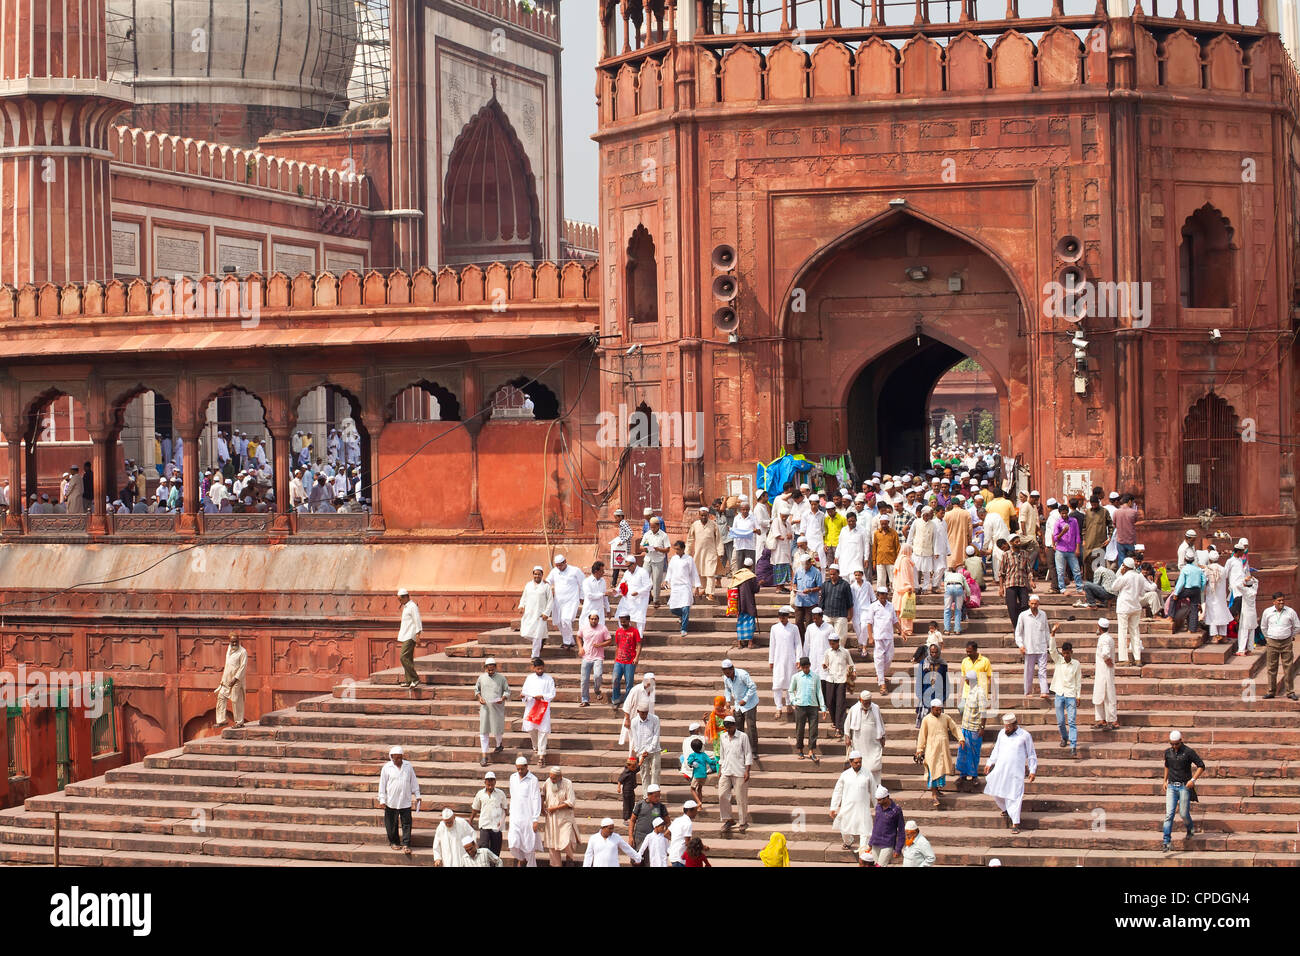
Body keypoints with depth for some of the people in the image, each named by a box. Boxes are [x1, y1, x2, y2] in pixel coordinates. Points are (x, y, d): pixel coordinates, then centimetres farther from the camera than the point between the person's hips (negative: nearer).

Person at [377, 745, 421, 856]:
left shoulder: (408, 766, 5)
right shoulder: (387, 768, -1)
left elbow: (413, 781, 13)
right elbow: (382, 784, 2)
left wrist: (417, 795, 13)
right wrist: (382, 799, -1)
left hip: (405, 801, 1)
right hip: (391, 801, -1)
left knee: (406, 823, -3)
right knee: (392, 823, 7)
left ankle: (406, 845, 1)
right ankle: (394, 842, 23)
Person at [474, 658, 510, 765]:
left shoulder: (501, 678, 1)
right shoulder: (481, 677, 5)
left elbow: (507, 691, 5)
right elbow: (476, 689, 17)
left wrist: (503, 698, -14)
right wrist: (479, 697, -3)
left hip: (497, 708, -1)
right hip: (485, 708, 1)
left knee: (498, 730, 10)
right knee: (483, 732, -3)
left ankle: (499, 745, 42)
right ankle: (484, 755, -1)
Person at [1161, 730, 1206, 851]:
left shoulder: (1188, 752, -8)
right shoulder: (1168, 752, 7)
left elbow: (1201, 766, -6)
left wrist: (1193, 780, -15)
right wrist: (1165, 780, 21)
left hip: (1184, 787, -3)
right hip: (1171, 787, 3)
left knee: (1184, 813, 1)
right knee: (1169, 814, -7)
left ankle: (1190, 829, 35)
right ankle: (1166, 842, -11)